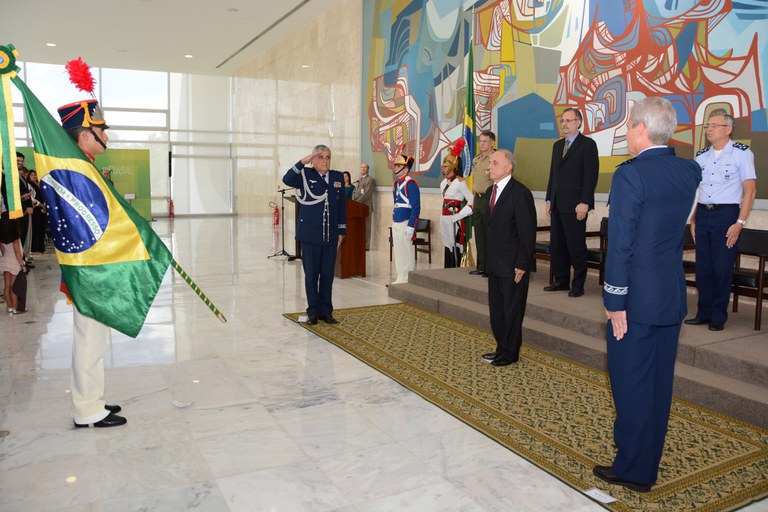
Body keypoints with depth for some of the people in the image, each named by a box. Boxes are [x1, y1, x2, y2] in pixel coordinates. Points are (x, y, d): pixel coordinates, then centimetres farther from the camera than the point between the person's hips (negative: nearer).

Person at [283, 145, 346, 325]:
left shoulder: (338, 177, 9)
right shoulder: (306, 175, 1)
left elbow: (342, 206, 11)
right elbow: (287, 180, -20)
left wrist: (341, 232, 8)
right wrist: (303, 162, -24)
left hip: (330, 236, 3)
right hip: (310, 235, -2)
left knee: (327, 275, 8)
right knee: (311, 275, 5)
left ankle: (326, 311, 19)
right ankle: (312, 312, 16)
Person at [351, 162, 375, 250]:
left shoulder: (370, 179, -3)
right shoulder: (359, 180, 23)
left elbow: (367, 194, -12)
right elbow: (355, 192, 21)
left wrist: (357, 201, -15)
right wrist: (353, 200, 2)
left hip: (365, 206, -7)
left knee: (366, 227, -7)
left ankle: (366, 246, -6)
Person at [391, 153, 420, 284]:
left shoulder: (411, 184, -12)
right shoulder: (396, 183, 14)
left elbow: (416, 208, -15)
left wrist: (411, 227, -19)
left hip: (405, 223, -8)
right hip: (395, 224, 8)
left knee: (406, 251, -2)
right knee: (397, 250, 12)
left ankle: (409, 280, 7)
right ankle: (400, 278, 21)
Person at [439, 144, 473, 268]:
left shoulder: (459, 182, -11)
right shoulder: (443, 183, 14)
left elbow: (471, 201, -15)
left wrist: (458, 216, -16)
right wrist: (444, 216, 16)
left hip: (455, 220, -8)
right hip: (444, 219, 8)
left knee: (455, 248, -7)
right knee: (447, 247, 11)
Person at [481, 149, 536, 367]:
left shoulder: (520, 193, -15)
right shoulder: (491, 191, 11)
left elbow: (528, 232, -16)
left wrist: (522, 265, -17)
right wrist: (487, 258, 12)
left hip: (512, 265, -8)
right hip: (494, 264, 8)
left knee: (512, 310, 5)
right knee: (496, 308, 16)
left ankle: (510, 353, 18)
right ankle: (501, 348, 30)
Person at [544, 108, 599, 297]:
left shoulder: (587, 144, -4)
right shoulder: (557, 145, 17)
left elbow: (591, 176, -11)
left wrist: (584, 203, -17)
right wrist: (549, 199, 13)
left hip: (575, 205, -7)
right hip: (557, 205, 7)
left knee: (576, 247, 0)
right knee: (556, 246, 9)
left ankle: (578, 285, 9)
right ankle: (561, 281, 20)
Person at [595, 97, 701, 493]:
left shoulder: (630, 175, -17)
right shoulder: (689, 172, 4)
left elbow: (620, 245, -19)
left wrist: (615, 303, -13)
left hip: (636, 298, -7)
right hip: (672, 296, 7)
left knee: (631, 385, 5)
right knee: (658, 383, 16)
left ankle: (632, 471, 19)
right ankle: (648, 466, 30)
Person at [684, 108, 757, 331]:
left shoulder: (741, 153, -4)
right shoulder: (701, 156, 11)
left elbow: (750, 189, -6)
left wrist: (740, 223, -12)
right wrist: (693, 221, 10)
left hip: (726, 214, -5)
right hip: (703, 214, 5)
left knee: (722, 269, -1)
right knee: (702, 268, 9)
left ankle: (718, 317, 11)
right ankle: (703, 313, 20)